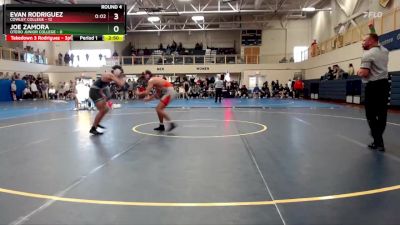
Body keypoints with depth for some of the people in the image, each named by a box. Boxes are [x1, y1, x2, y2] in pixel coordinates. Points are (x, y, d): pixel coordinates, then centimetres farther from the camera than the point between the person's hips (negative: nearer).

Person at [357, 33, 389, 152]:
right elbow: (377, 43, 35)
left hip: (373, 86, -8)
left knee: (371, 115, -3)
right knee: (382, 113, 13)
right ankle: (377, 135, 29)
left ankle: (379, 143, -5)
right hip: (384, 84, 8)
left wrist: (358, 72, -2)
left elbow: (364, 73, -24)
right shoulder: (385, 51, 10)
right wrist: (372, 29, 37)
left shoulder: (368, 54, -15)